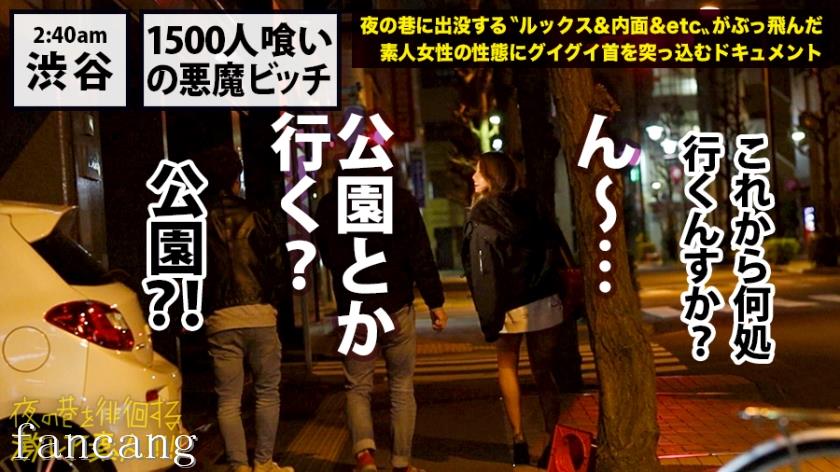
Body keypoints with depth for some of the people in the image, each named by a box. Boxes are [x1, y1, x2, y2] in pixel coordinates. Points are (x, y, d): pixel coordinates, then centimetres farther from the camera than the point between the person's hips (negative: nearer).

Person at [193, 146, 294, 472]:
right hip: (259, 314, -1)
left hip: (220, 319, 1)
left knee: (228, 399, 4)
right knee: (267, 392, 10)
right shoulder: (255, 218, 2)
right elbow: (277, 264, 4)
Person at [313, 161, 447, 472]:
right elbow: (421, 256, -10)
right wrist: (435, 302, -4)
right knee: (402, 389, 10)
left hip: (354, 314, 2)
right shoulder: (399, 199, -7)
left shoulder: (329, 205, 1)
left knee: (357, 388, 12)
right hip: (396, 311, -1)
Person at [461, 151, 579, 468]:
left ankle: (519, 439, 11)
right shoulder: (531, 207, 7)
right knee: (546, 373, 9)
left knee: (507, 365, 17)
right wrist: (560, 293, 14)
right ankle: (554, 442, 4)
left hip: (511, 305, -3)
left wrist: (489, 318, -13)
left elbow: (482, 272, -13)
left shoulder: (482, 217, -7)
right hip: (546, 301, 3)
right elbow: (555, 249, 8)